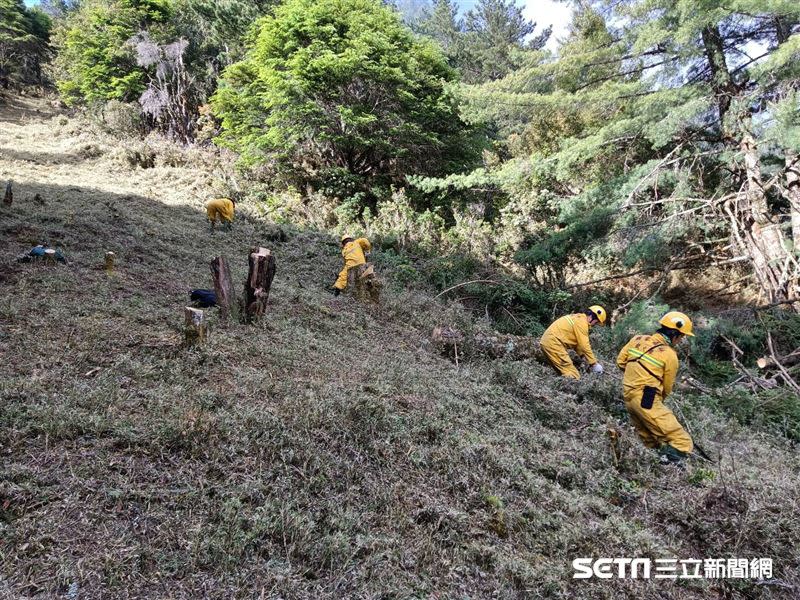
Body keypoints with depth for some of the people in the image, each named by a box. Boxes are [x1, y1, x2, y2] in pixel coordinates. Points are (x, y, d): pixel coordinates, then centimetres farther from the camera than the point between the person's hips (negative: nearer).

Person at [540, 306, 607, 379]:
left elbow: (576, 342, 22)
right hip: (553, 343, -11)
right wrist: (594, 364, -5)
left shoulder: (578, 318, 20)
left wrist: (583, 355, 13)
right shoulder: (582, 322, -11)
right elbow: (584, 346, -12)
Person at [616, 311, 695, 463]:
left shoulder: (638, 339, 6)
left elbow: (620, 361, 14)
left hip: (628, 397, 8)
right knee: (682, 443, -9)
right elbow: (667, 388, 3)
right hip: (647, 403, -8)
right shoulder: (670, 355, -8)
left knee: (651, 443, 20)